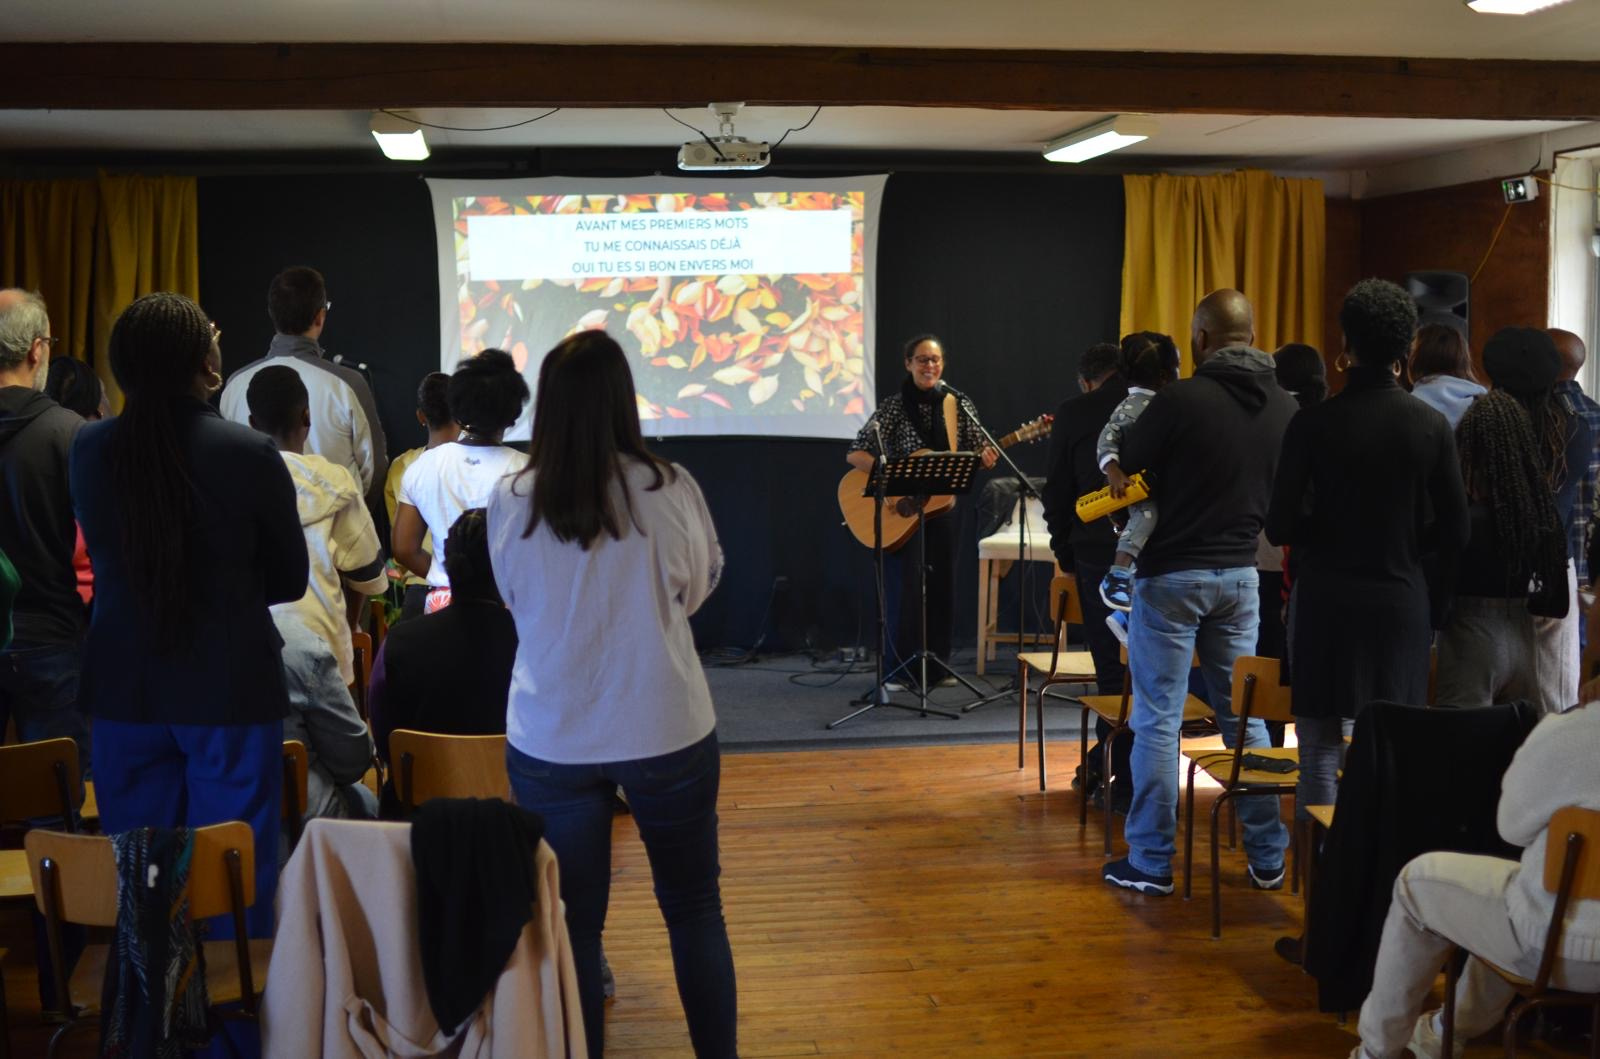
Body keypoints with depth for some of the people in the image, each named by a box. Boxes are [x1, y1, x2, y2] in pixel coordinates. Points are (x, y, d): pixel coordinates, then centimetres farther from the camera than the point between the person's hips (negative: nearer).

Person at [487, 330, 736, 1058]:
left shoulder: (510, 500, -8)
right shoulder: (670, 488, -12)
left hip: (550, 739, 1)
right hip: (666, 729, -1)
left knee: (572, 919, 13)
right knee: (695, 910, 16)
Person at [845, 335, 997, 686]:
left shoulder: (960, 406, 4)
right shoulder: (894, 406, -6)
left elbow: (978, 452, 10)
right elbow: (854, 454, -11)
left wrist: (985, 459, -13)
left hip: (943, 506, 4)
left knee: (942, 585, 8)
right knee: (911, 584, -11)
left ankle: (937, 665, 22)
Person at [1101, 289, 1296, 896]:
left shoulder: (1180, 400, -16)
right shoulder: (1285, 408, 0)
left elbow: (1123, 476, -6)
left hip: (1171, 574, -5)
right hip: (1240, 574, 5)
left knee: (1157, 720, 3)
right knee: (1244, 716, 14)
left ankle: (1151, 863, 9)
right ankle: (1268, 858, 20)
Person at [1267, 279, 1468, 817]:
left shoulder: (1313, 423, -9)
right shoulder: (1431, 425, -2)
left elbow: (1280, 527, -10)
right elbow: (1453, 533, 0)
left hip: (1326, 601, -2)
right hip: (1402, 602, 2)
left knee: (1321, 750, 5)